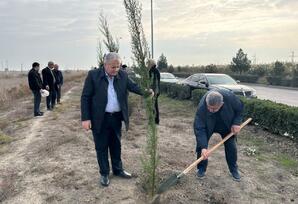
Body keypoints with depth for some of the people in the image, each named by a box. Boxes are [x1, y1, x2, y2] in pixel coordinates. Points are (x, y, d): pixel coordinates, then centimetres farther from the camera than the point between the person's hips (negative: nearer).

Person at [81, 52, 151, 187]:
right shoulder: (93, 75, -12)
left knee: (116, 145, 18)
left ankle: (118, 170, 37)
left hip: (116, 117, 4)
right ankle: (104, 174, 28)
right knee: (101, 147, 10)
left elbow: (133, 86, -4)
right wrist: (85, 118, -14)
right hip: (100, 119, -3)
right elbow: (85, 97, -10)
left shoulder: (122, 75, -1)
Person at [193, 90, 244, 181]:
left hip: (227, 125, 1)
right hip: (208, 126, -1)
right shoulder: (202, 107, -40)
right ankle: (201, 168, 11)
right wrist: (203, 147, -43)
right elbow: (199, 128, -37)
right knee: (201, 144, -10)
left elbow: (240, 108, -14)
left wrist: (237, 123, -22)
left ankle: (234, 169, 26)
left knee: (231, 146, 4)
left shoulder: (230, 97, -38)